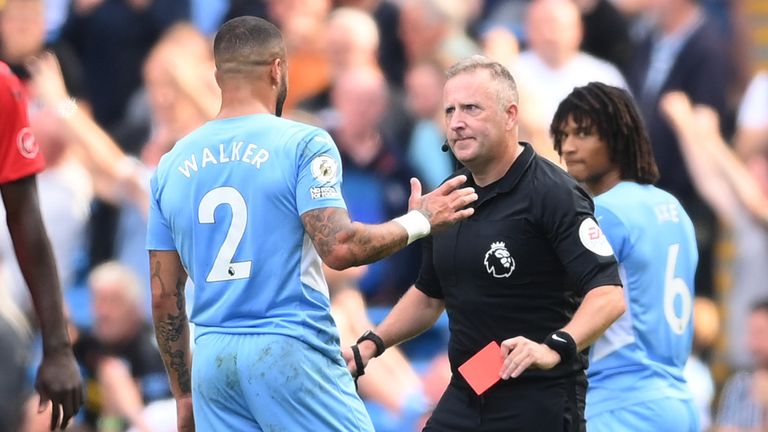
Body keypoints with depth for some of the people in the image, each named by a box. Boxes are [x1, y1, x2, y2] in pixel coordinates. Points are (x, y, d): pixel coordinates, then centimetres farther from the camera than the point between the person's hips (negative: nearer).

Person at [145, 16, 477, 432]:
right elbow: (340, 247, -16)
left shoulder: (171, 165, 10)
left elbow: (164, 295, 12)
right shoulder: (302, 145, -5)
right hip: (290, 350, -5)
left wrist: (183, 395, 19)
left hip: (212, 358, 5)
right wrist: (418, 222, 0)